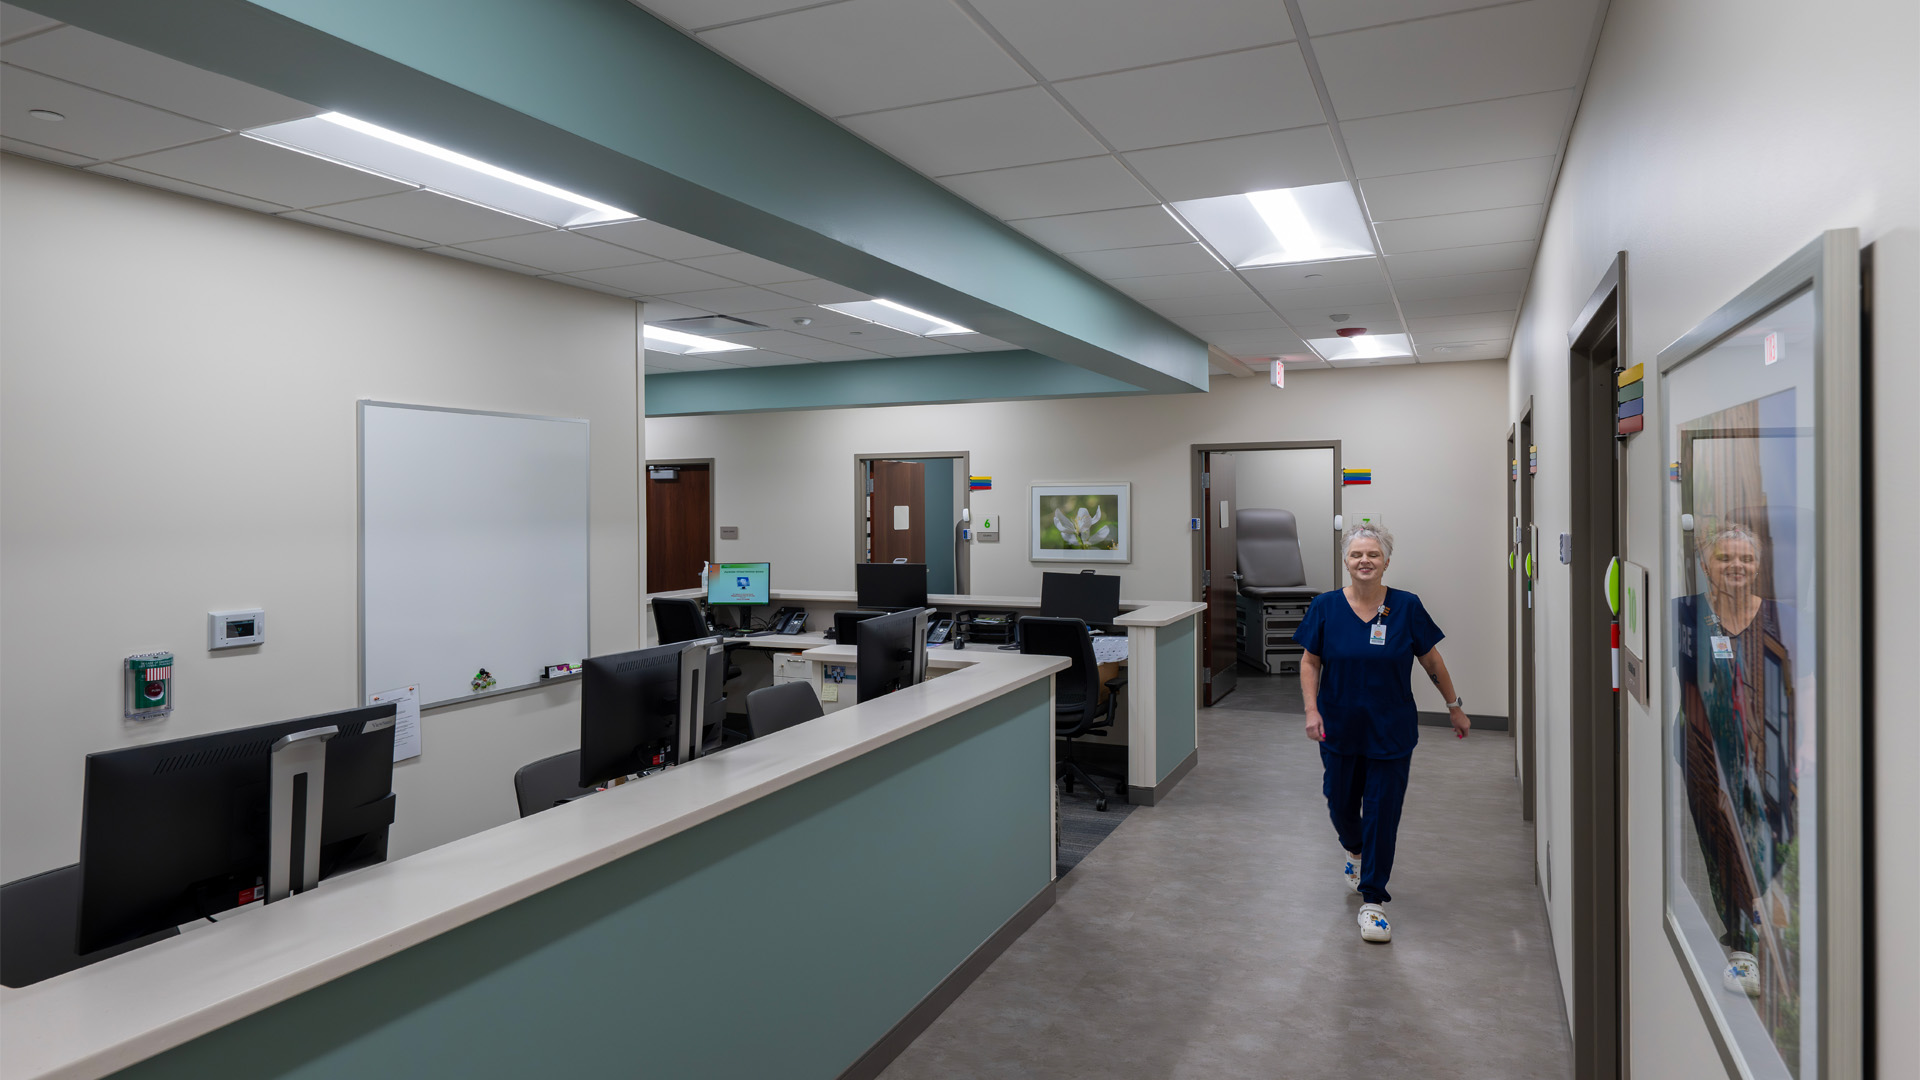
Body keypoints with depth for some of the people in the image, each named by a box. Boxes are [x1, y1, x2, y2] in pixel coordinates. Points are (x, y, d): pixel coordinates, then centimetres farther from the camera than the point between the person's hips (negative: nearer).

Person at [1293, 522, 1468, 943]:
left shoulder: (1406, 607, -7)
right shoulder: (1325, 607, -6)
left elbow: (1432, 661, 3)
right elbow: (1310, 662, 0)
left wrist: (1455, 707, 10)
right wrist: (1312, 710, -10)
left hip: (1391, 731, -1)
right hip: (1340, 728, 1)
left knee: (1382, 812, 0)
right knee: (1341, 803, 13)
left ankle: (1372, 900, 13)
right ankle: (1356, 852, 48)